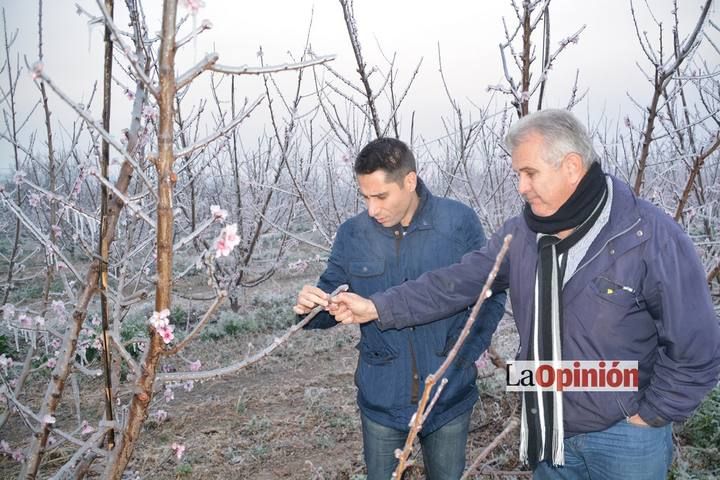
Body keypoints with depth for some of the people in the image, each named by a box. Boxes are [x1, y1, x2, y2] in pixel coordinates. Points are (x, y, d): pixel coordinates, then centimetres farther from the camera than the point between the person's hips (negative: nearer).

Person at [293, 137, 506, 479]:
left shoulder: (459, 221, -11)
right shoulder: (351, 235, -8)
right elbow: (333, 298, 2)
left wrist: (467, 354, -7)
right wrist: (312, 305, -20)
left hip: (449, 395, 0)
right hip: (382, 399, 1)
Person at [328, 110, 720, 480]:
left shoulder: (652, 238, -20)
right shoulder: (521, 234, -5)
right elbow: (456, 283, -4)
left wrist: (647, 416, -9)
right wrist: (376, 308, -10)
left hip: (625, 441, -4)